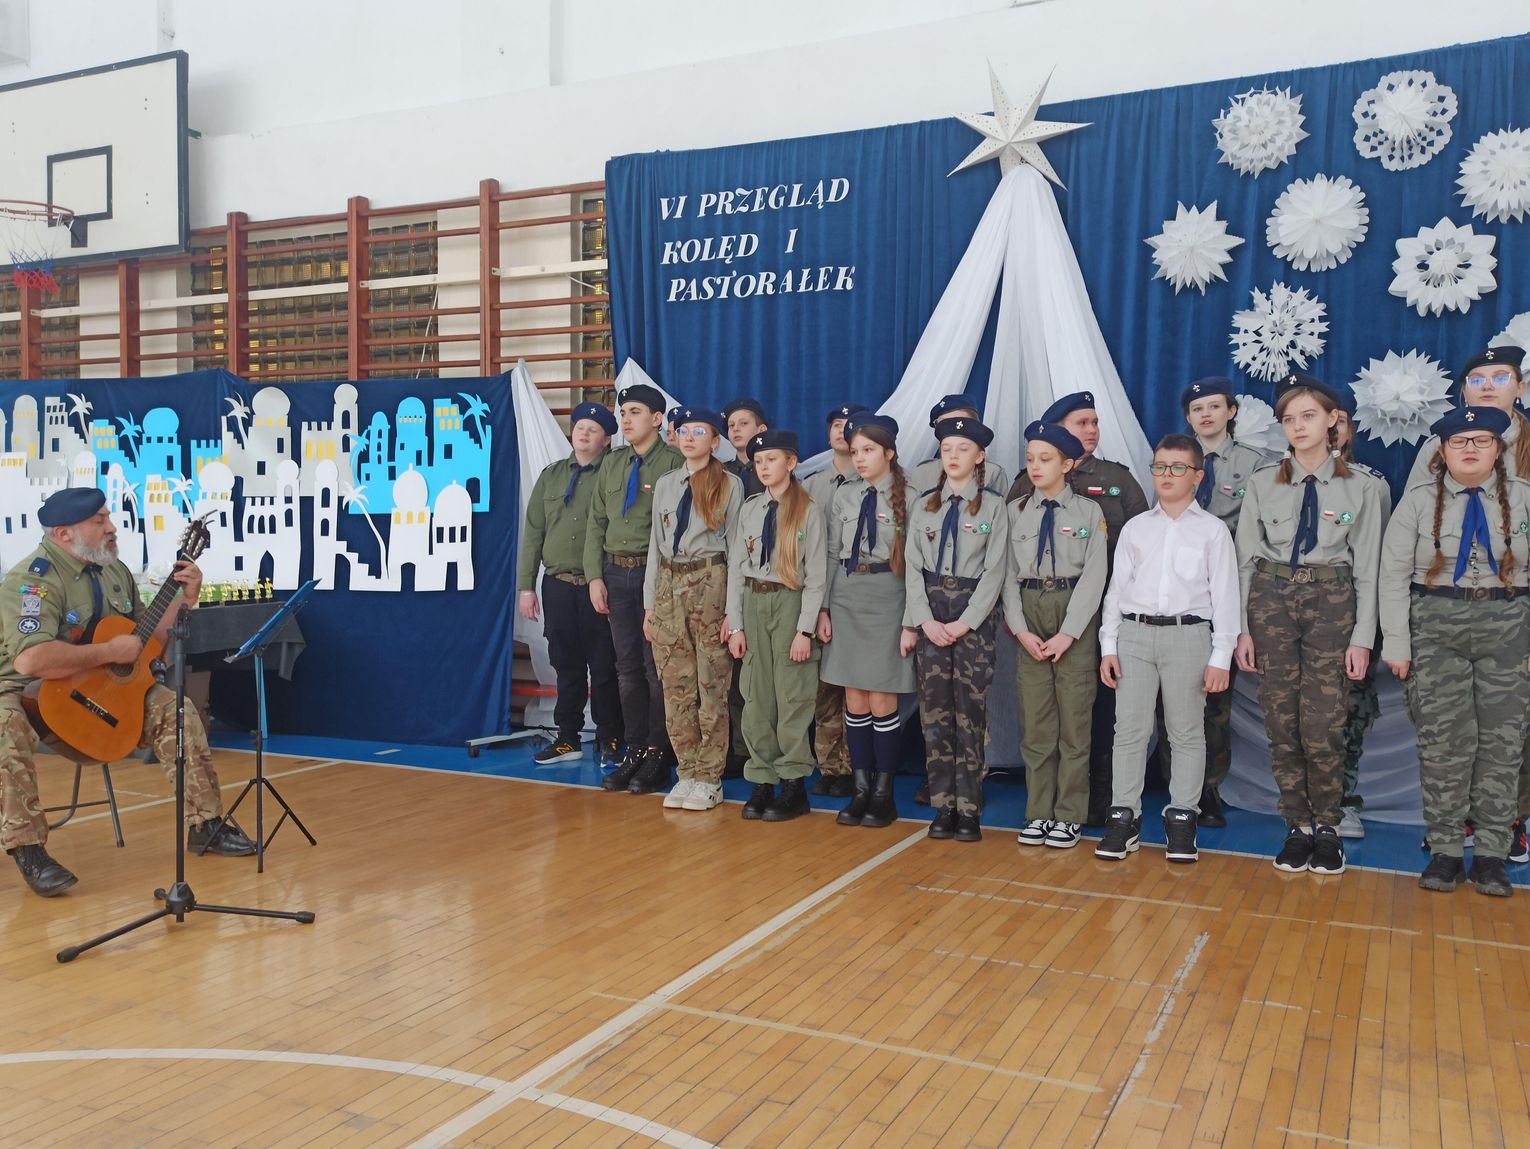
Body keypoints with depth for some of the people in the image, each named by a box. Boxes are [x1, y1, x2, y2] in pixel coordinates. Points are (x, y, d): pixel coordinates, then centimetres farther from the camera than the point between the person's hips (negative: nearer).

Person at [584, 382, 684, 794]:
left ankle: (659, 756, 9)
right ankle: (635, 752, 19)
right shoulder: (611, 464, 13)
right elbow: (597, 523, 13)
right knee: (627, 666, 10)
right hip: (616, 572, 6)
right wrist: (595, 576, 5)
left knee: (656, 666, 0)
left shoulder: (674, 463, -6)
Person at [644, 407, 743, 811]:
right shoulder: (665, 483, 13)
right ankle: (687, 773, 14)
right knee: (676, 686, 5)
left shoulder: (729, 485, 0)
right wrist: (650, 603, 10)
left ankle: (709, 779, 5)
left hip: (710, 584, -4)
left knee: (711, 686, -2)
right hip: (668, 584, 5)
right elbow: (656, 543, 15)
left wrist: (733, 608, -8)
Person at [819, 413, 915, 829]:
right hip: (846, 597, 4)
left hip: (887, 597, -4)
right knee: (854, 701, 7)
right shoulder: (844, 496, 8)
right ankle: (861, 789, 16)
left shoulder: (908, 499, -3)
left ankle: (884, 794, 11)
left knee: (881, 702, -1)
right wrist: (823, 609, 5)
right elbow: (832, 555, 11)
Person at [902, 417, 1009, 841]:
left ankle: (968, 810, 5)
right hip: (929, 618, 3)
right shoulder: (924, 506, 9)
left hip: (973, 617, -3)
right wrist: (923, 621, -7)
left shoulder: (993, 507, 1)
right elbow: (912, 567, 4)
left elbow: (994, 572, -5)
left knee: (970, 713, -1)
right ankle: (943, 806, 11)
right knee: (935, 713, 3)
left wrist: (963, 623, -12)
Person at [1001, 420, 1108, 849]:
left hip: (1075, 615, -2)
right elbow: (1009, 572, 4)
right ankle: (1039, 812, 13)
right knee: (1035, 720, 5)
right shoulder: (1016, 511, 7)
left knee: (1074, 717, 2)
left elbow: (1094, 576, -5)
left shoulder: (1088, 512, 1)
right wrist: (1020, 629, -6)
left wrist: (1068, 633, -13)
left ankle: (1068, 815, 10)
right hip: (1029, 611, 2)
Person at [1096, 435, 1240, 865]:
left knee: (1187, 732, 4)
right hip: (1134, 634, 2)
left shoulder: (1212, 530, 4)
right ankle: (1124, 816, 9)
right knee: (1129, 729, 2)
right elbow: (1117, 587, 11)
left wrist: (1220, 658, -5)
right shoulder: (1135, 528, 12)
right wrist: (1108, 646, 5)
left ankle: (1182, 818, 14)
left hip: (1187, 635, -2)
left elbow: (1224, 595, 1)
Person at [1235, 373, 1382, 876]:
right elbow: (1245, 558, 5)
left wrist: (1362, 637, -2)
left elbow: (1367, 567, 4)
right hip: (1271, 597, 1)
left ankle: (1327, 826, 13)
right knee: (1282, 722, 2)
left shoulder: (1359, 489, 5)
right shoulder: (1264, 484, 6)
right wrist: (1242, 628, 0)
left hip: (1331, 601, -1)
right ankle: (1298, 826, 15)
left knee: (1323, 726, -6)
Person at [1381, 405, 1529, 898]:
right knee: (1443, 744, 0)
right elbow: (1393, 575, 0)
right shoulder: (1418, 501, 2)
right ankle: (1445, 852, 10)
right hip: (1436, 629, -1)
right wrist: (1396, 644, -5)